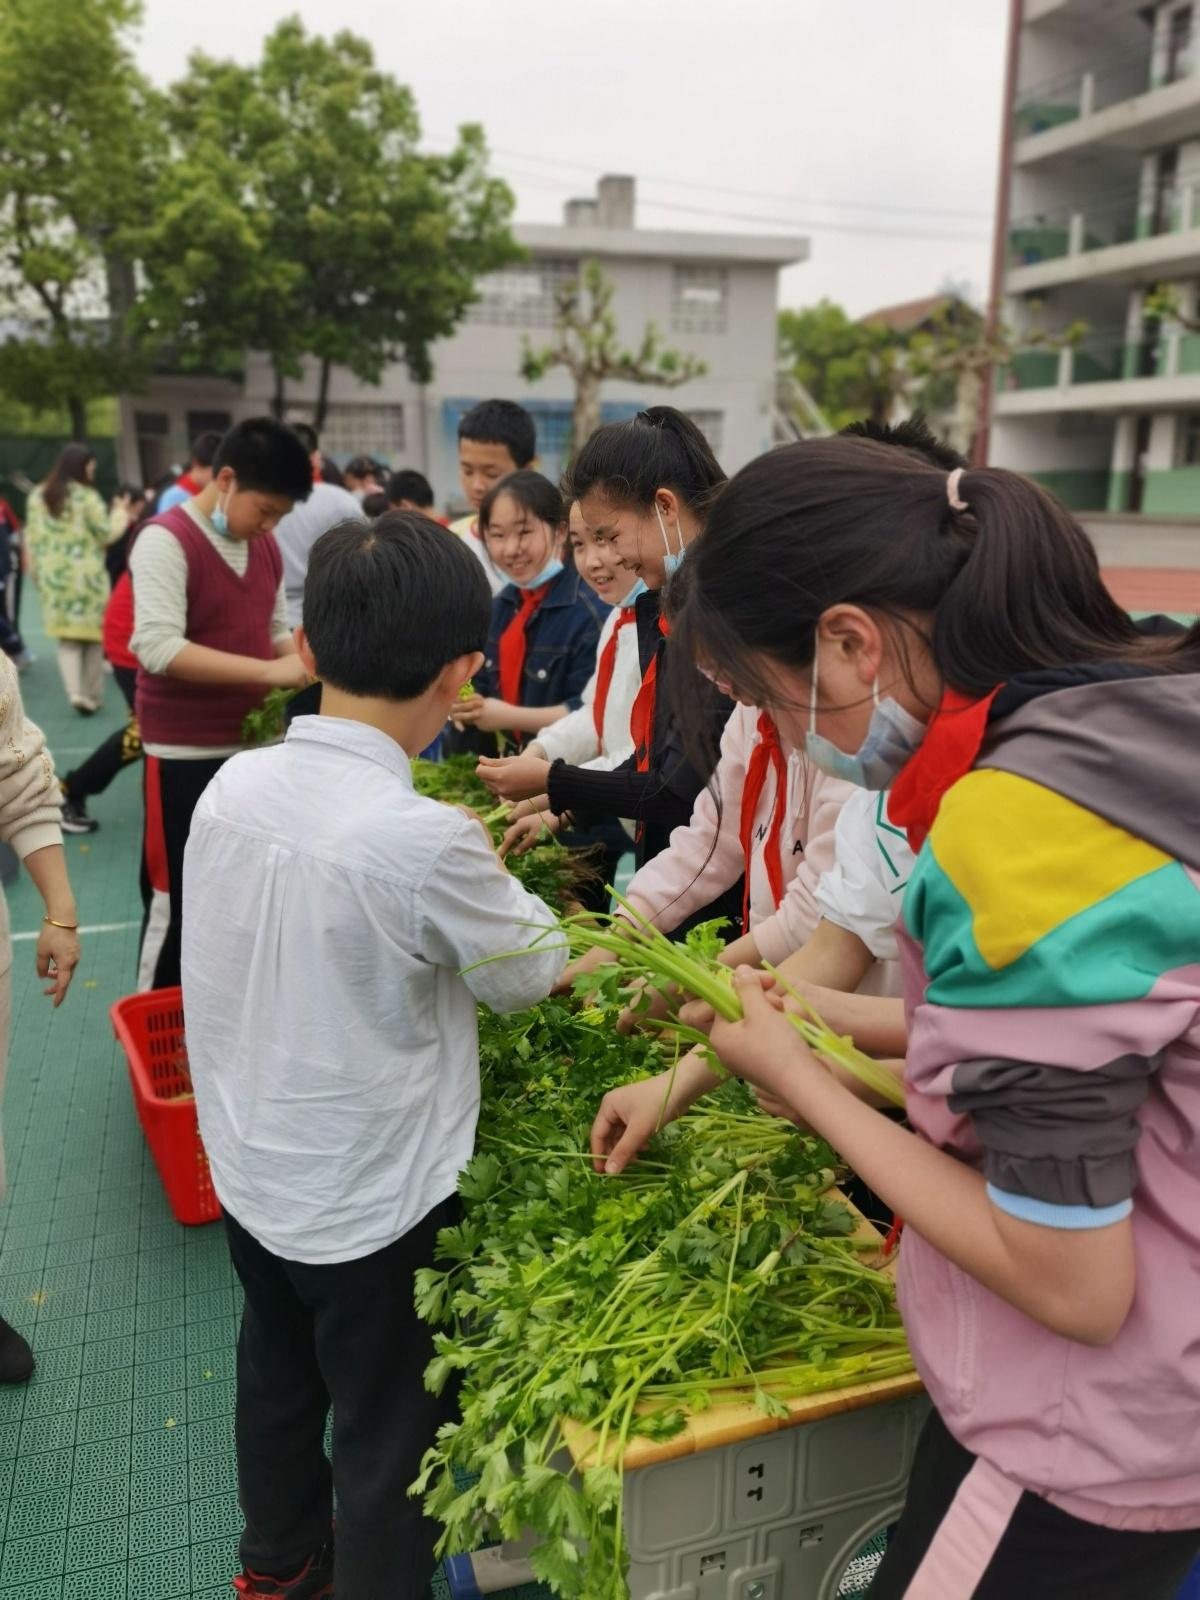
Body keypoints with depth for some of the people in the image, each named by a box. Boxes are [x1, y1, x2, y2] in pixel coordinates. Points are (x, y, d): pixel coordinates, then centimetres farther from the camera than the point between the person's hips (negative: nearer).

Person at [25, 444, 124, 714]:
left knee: (67, 639, 9)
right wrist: (121, 516, 9)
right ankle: (93, 696, 12)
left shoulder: (37, 497, 8)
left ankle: (74, 691, -10)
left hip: (53, 578, 4)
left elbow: (30, 539, 10)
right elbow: (107, 534, -7)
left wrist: (35, 571, 18)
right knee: (93, 636, 8)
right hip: (87, 576, -4)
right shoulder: (87, 497, -9)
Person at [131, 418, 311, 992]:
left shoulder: (266, 547, 9)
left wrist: (302, 661, -4)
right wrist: (269, 671, -26)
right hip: (186, 755, -7)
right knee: (184, 901, 2)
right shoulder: (166, 540, -14)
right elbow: (158, 647, -24)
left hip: (255, 744, 7)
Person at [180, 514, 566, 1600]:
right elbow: (527, 978, -14)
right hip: (373, 1201, -7)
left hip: (250, 1171, 7)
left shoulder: (234, 785, -11)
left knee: (278, 1380, 29)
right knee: (390, 1438, 17)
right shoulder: (426, 837, -30)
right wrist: (490, 874, 3)